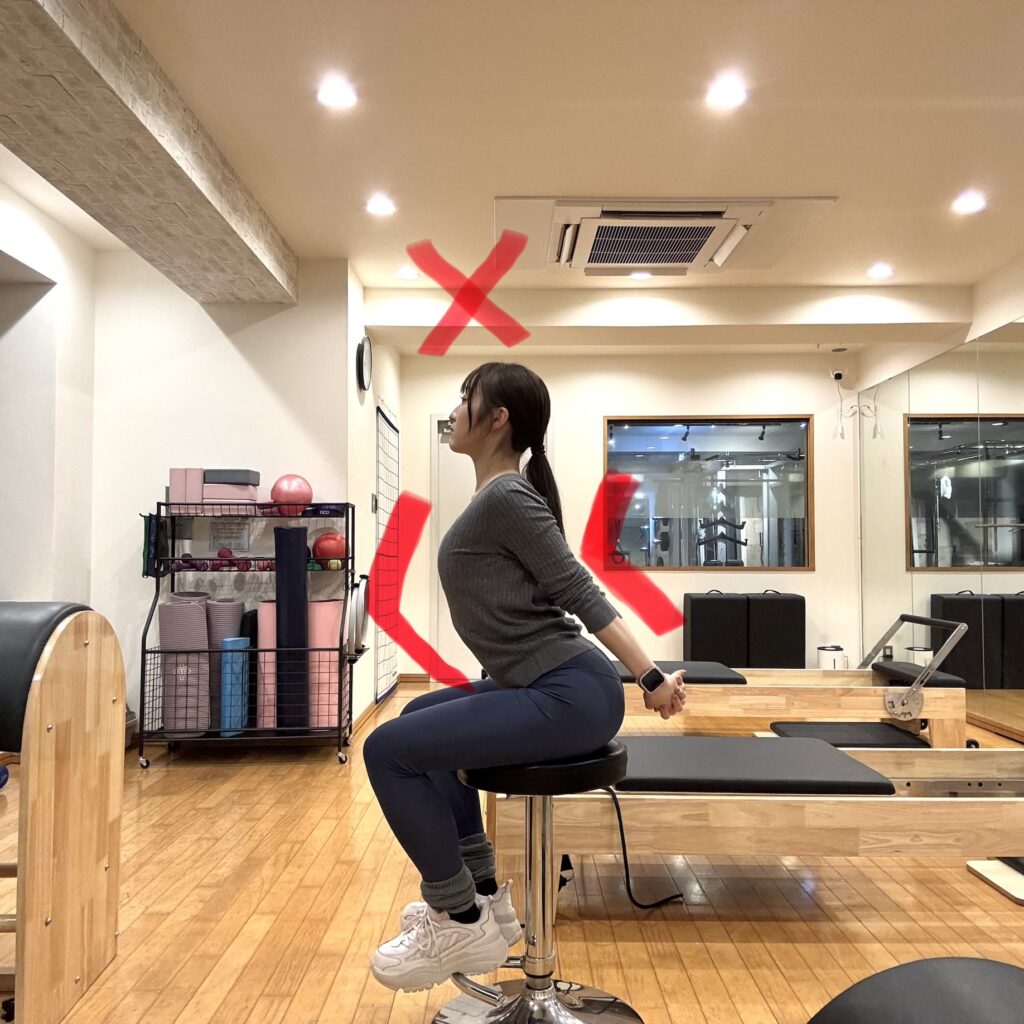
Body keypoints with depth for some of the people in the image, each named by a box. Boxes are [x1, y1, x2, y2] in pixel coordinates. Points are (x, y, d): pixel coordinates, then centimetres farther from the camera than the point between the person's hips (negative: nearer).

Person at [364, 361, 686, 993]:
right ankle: (482, 893, 29)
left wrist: (651, 677, -15)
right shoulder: (499, 496, 15)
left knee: (389, 749, -9)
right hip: (546, 686, 11)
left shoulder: (507, 497, -15)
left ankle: (463, 925, 6)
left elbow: (580, 592, -17)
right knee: (421, 718, 25)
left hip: (569, 697, -11)